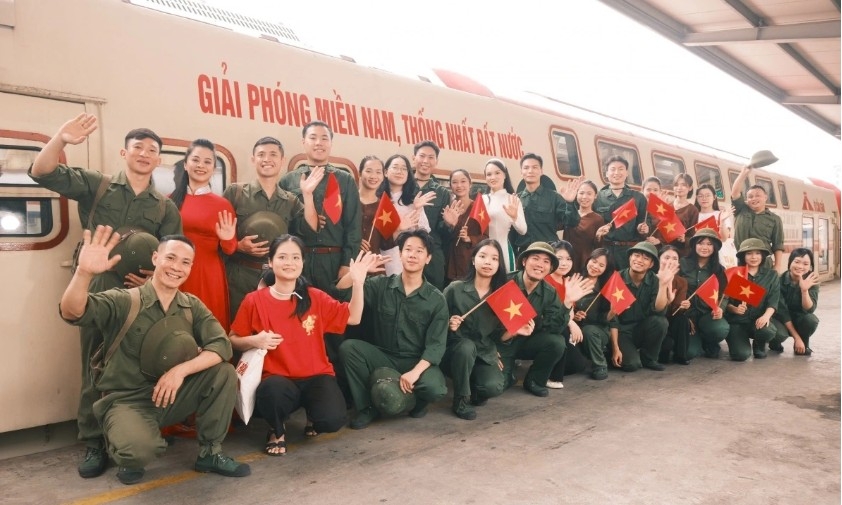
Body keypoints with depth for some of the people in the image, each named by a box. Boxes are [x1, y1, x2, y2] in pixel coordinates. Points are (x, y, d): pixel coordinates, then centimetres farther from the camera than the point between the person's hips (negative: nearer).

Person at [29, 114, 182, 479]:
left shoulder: (165, 207, 12)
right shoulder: (95, 185, 6)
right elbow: (43, 173, -6)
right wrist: (61, 140, -25)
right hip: (98, 291, -1)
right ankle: (94, 444, 14)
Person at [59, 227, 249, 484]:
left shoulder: (193, 306, 0)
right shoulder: (124, 301, -12)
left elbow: (222, 346, -11)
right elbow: (72, 312, -29)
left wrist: (181, 370, -26)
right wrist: (84, 273, -49)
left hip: (172, 395, 5)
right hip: (127, 400, -4)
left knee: (224, 372, -17)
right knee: (139, 449, -35)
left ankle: (210, 453, 2)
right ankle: (129, 456, 6)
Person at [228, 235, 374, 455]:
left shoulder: (315, 297, 1)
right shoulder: (254, 300, -4)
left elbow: (353, 317, 2)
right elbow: (233, 341, 5)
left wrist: (357, 283, -10)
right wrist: (254, 341, -17)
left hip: (316, 376, 2)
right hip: (278, 378, -1)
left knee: (333, 419, -26)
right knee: (272, 391, -38)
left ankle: (312, 415, 17)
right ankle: (277, 430, 1)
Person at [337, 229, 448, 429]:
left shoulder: (436, 299, -4)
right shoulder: (381, 285, 0)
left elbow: (436, 344, -10)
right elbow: (340, 291, -8)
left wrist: (415, 371, -26)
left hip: (418, 361, -1)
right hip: (383, 357, 2)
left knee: (435, 389, -32)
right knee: (348, 347, -24)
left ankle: (417, 401, 8)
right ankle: (366, 407, -5)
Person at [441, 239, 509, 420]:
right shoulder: (455, 289, -7)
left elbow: (499, 334, 6)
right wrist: (449, 325, -22)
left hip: (486, 353, 2)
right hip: (457, 350, -2)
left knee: (494, 387, -26)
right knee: (466, 346, -36)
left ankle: (474, 389, 13)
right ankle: (461, 400, -13)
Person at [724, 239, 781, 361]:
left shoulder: (771, 275, 6)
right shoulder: (733, 274, -1)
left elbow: (773, 301, -2)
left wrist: (766, 316, -22)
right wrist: (735, 309, -22)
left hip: (759, 320, 2)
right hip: (736, 320, -2)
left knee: (768, 331, -34)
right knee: (741, 354, -23)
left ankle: (759, 345, 6)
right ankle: (743, 339, 17)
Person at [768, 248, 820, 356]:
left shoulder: (812, 282, -13)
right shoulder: (780, 280, -21)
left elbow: (809, 310, -24)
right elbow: (782, 312, -20)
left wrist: (804, 290, -42)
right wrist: (796, 338, -22)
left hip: (799, 319, 3)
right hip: (780, 319, -3)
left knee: (811, 319, -31)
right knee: (780, 334, -36)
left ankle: (804, 345, -1)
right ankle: (775, 343, 3)